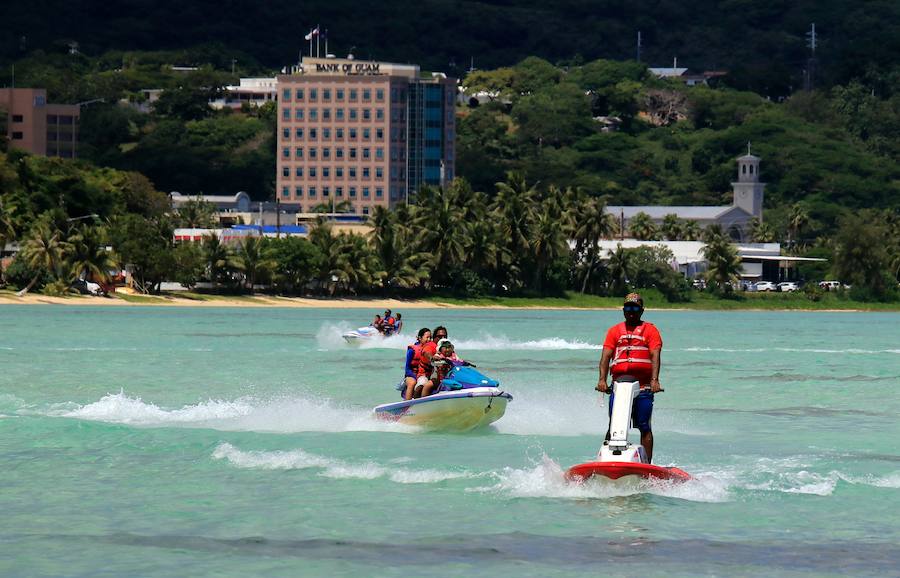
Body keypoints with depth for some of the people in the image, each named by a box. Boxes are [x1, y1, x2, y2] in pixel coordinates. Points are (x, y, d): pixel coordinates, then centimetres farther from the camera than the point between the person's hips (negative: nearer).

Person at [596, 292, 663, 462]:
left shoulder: (650, 330, 10)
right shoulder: (614, 331, 17)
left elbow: (655, 356, -3)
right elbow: (606, 356, 6)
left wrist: (655, 380, -18)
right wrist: (602, 379, -10)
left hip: (643, 386, -2)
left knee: (644, 427, -6)